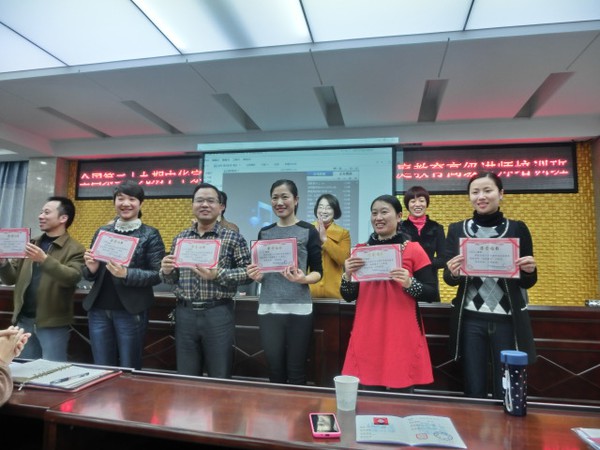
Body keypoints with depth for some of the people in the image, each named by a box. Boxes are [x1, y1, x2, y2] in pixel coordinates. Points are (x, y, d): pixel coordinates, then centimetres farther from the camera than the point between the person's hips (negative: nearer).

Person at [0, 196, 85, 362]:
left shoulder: (75, 249, -7)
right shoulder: (31, 244, 11)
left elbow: (72, 278, -22)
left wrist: (44, 259, -31)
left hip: (53, 324, -6)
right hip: (24, 320, 6)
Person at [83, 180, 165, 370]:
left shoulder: (150, 234, -3)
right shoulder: (102, 231, 10)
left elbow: (157, 274, -8)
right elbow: (88, 275, 15)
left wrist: (126, 274, -23)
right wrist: (91, 268, -8)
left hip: (131, 311, -4)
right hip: (99, 310, 4)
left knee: (129, 370, 6)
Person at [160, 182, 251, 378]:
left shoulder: (233, 238, -4)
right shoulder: (180, 238, 10)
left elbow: (248, 272, -8)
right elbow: (172, 278, 15)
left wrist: (218, 275, -21)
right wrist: (166, 271, -7)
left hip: (218, 314, -3)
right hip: (185, 313, 4)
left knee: (220, 380, 8)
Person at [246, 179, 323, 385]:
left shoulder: (308, 231, 0)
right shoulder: (265, 233, 10)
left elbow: (318, 272, -1)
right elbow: (259, 271, 15)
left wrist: (303, 279, -21)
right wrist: (255, 275, -7)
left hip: (298, 309, -3)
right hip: (268, 308, 3)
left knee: (296, 371, 6)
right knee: (275, 369, 11)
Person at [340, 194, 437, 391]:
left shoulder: (413, 250, -3)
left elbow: (432, 294, -2)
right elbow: (349, 296, 7)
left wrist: (409, 283, -20)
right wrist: (348, 275, -12)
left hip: (402, 337, -2)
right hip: (367, 336, 3)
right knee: (369, 393, 9)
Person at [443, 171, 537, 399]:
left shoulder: (518, 229, 2)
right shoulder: (457, 230, 3)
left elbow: (527, 282, 7)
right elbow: (448, 279, 3)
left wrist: (530, 270, -15)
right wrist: (453, 272, -19)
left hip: (509, 320, 0)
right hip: (470, 321, 0)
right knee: (474, 390, 9)